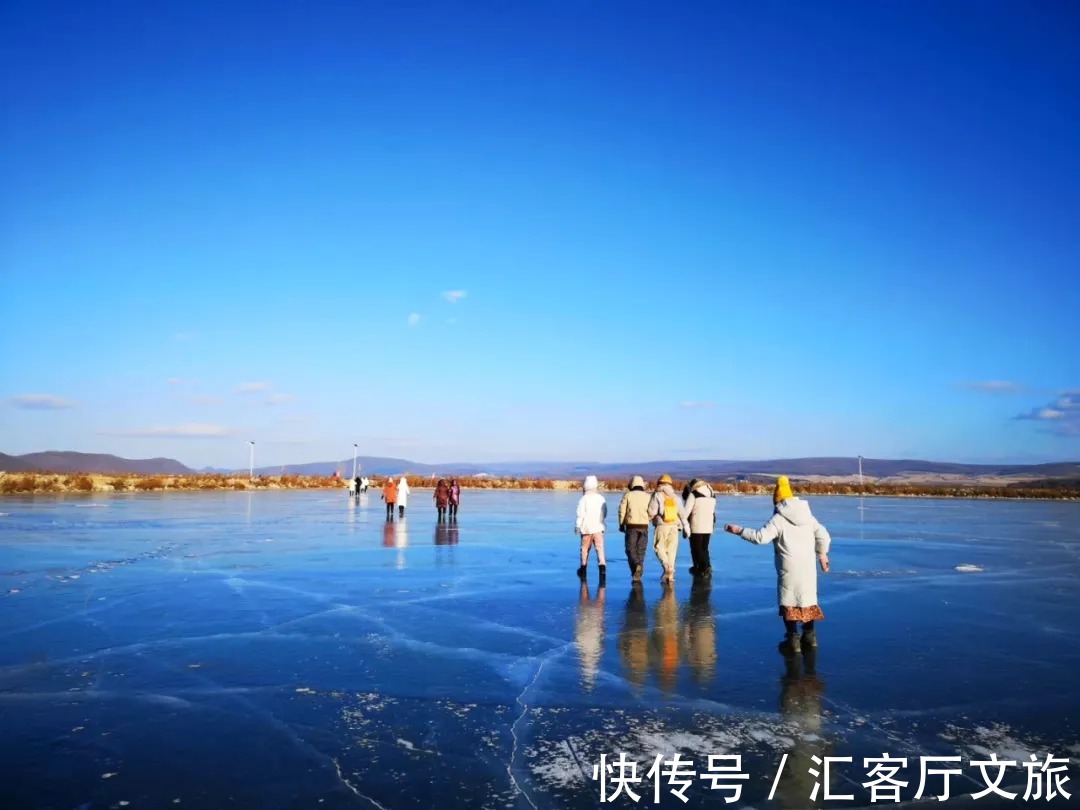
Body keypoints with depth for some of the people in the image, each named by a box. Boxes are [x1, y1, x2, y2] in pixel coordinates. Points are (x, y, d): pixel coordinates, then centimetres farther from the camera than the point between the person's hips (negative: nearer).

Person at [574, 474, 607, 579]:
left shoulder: (584, 499, -9)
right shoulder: (601, 498, 3)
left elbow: (580, 514, -11)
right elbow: (605, 514, 12)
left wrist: (577, 526, -2)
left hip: (586, 528, -2)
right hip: (599, 527, 2)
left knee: (585, 548, 12)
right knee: (600, 548, -3)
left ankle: (583, 568, 22)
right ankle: (602, 565, -22)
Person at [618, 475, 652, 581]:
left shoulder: (628, 495, -1)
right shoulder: (647, 496, 3)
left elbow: (622, 510, -2)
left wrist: (621, 524, 9)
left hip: (631, 526, -2)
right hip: (644, 526, 2)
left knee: (630, 549, 5)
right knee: (641, 550, 10)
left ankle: (636, 565, -22)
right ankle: (637, 575, 7)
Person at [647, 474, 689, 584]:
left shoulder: (657, 495, -1)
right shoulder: (676, 497, 13)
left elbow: (652, 511, -7)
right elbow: (682, 513, 11)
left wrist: (646, 520, 11)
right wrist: (686, 527, 15)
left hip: (661, 526, -4)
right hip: (674, 526, 4)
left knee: (659, 547, 3)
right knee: (671, 549, 8)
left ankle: (666, 566, -20)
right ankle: (670, 574, 6)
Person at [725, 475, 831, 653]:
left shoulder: (778, 519, -12)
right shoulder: (808, 516, 8)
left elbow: (760, 537, -21)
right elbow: (823, 536, 9)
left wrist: (739, 530, -13)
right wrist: (822, 554, 23)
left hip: (789, 567, -6)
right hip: (808, 565, 6)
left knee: (788, 601, 3)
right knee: (807, 597, 17)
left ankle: (793, 638, 1)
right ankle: (810, 635, 24)